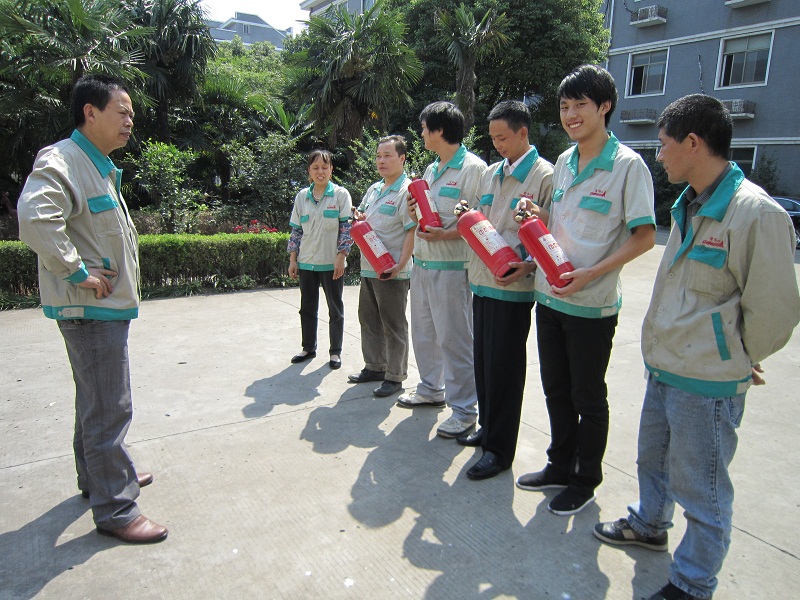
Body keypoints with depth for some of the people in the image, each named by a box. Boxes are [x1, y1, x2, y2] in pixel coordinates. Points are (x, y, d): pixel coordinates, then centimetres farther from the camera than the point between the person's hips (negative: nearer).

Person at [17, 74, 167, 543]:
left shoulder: (102, 167, 16)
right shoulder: (60, 162, -16)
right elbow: (36, 220, -34)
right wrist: (78, 272, -26)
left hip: (108, 304, 11)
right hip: (90, 308, -10)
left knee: (97, 400, 22)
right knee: (109, 407, -5)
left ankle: (98, 475, 39)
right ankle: (115, 509, 6)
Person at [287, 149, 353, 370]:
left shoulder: (341, 194, -4)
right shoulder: (302, 196, 7)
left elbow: (346, 228, -7)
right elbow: (296, 230, 10)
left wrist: (341, 257, -14)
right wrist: (293, 260, 6)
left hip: (331, 263, -4)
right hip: (306, 262, 4)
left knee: (335, 308, 7)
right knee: (307, 308, 13)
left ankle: (335, 351, 19)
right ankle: (309, 348, 28)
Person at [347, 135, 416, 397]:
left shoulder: (407, 190, -11)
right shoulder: (374, 189, 15)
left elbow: (413, 231, -18)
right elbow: (361, 217, 28)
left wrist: (401, 264, -26)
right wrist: (358, 218, 4)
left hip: (392, 271, -9)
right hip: (368, 268, 9)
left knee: (394, 326, 1)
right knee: (369, 320, 17)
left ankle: (395, 377, 13)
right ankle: (374, 367, 32)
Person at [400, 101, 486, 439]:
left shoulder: (473, 168, -10)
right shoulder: (431, 170, 17)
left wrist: (444, 235, -26)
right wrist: (414, 212, 2)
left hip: (451, 267, -9)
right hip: (422, 263, 9)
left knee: (453, 339, -4)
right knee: (423, 332, 18)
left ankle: (464, 409, 8)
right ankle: (431, 389, 36)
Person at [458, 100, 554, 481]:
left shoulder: (544, 176, -7)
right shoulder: (490, 174, 15)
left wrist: (529, 265, -24)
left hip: (513, 287, -7)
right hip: (482, 281, 7)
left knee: (504, 367, 0)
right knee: (482, 360, 14)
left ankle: (500, 448, 12)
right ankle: (487, 427, 32)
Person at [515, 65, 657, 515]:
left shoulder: (628, 165, -12)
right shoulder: (564, 162, 9)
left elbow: (644, 237, -13)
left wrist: (591, 273, -23)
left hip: (593, 304, -6)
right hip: (549, 296, 7)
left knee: (588, 398, 8)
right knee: (556, 390, 17)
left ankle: (586, 481, 28)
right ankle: (560, 466, 36)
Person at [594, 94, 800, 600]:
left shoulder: (756, 212, -20)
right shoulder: (689, 206, 8)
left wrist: (739, 360, -2)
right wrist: (664, 353, 13)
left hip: (708, 380, -9)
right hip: (663, 367, 9)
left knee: (700, 487, 8)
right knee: (653, 458, 26)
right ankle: (649, 525, 50)